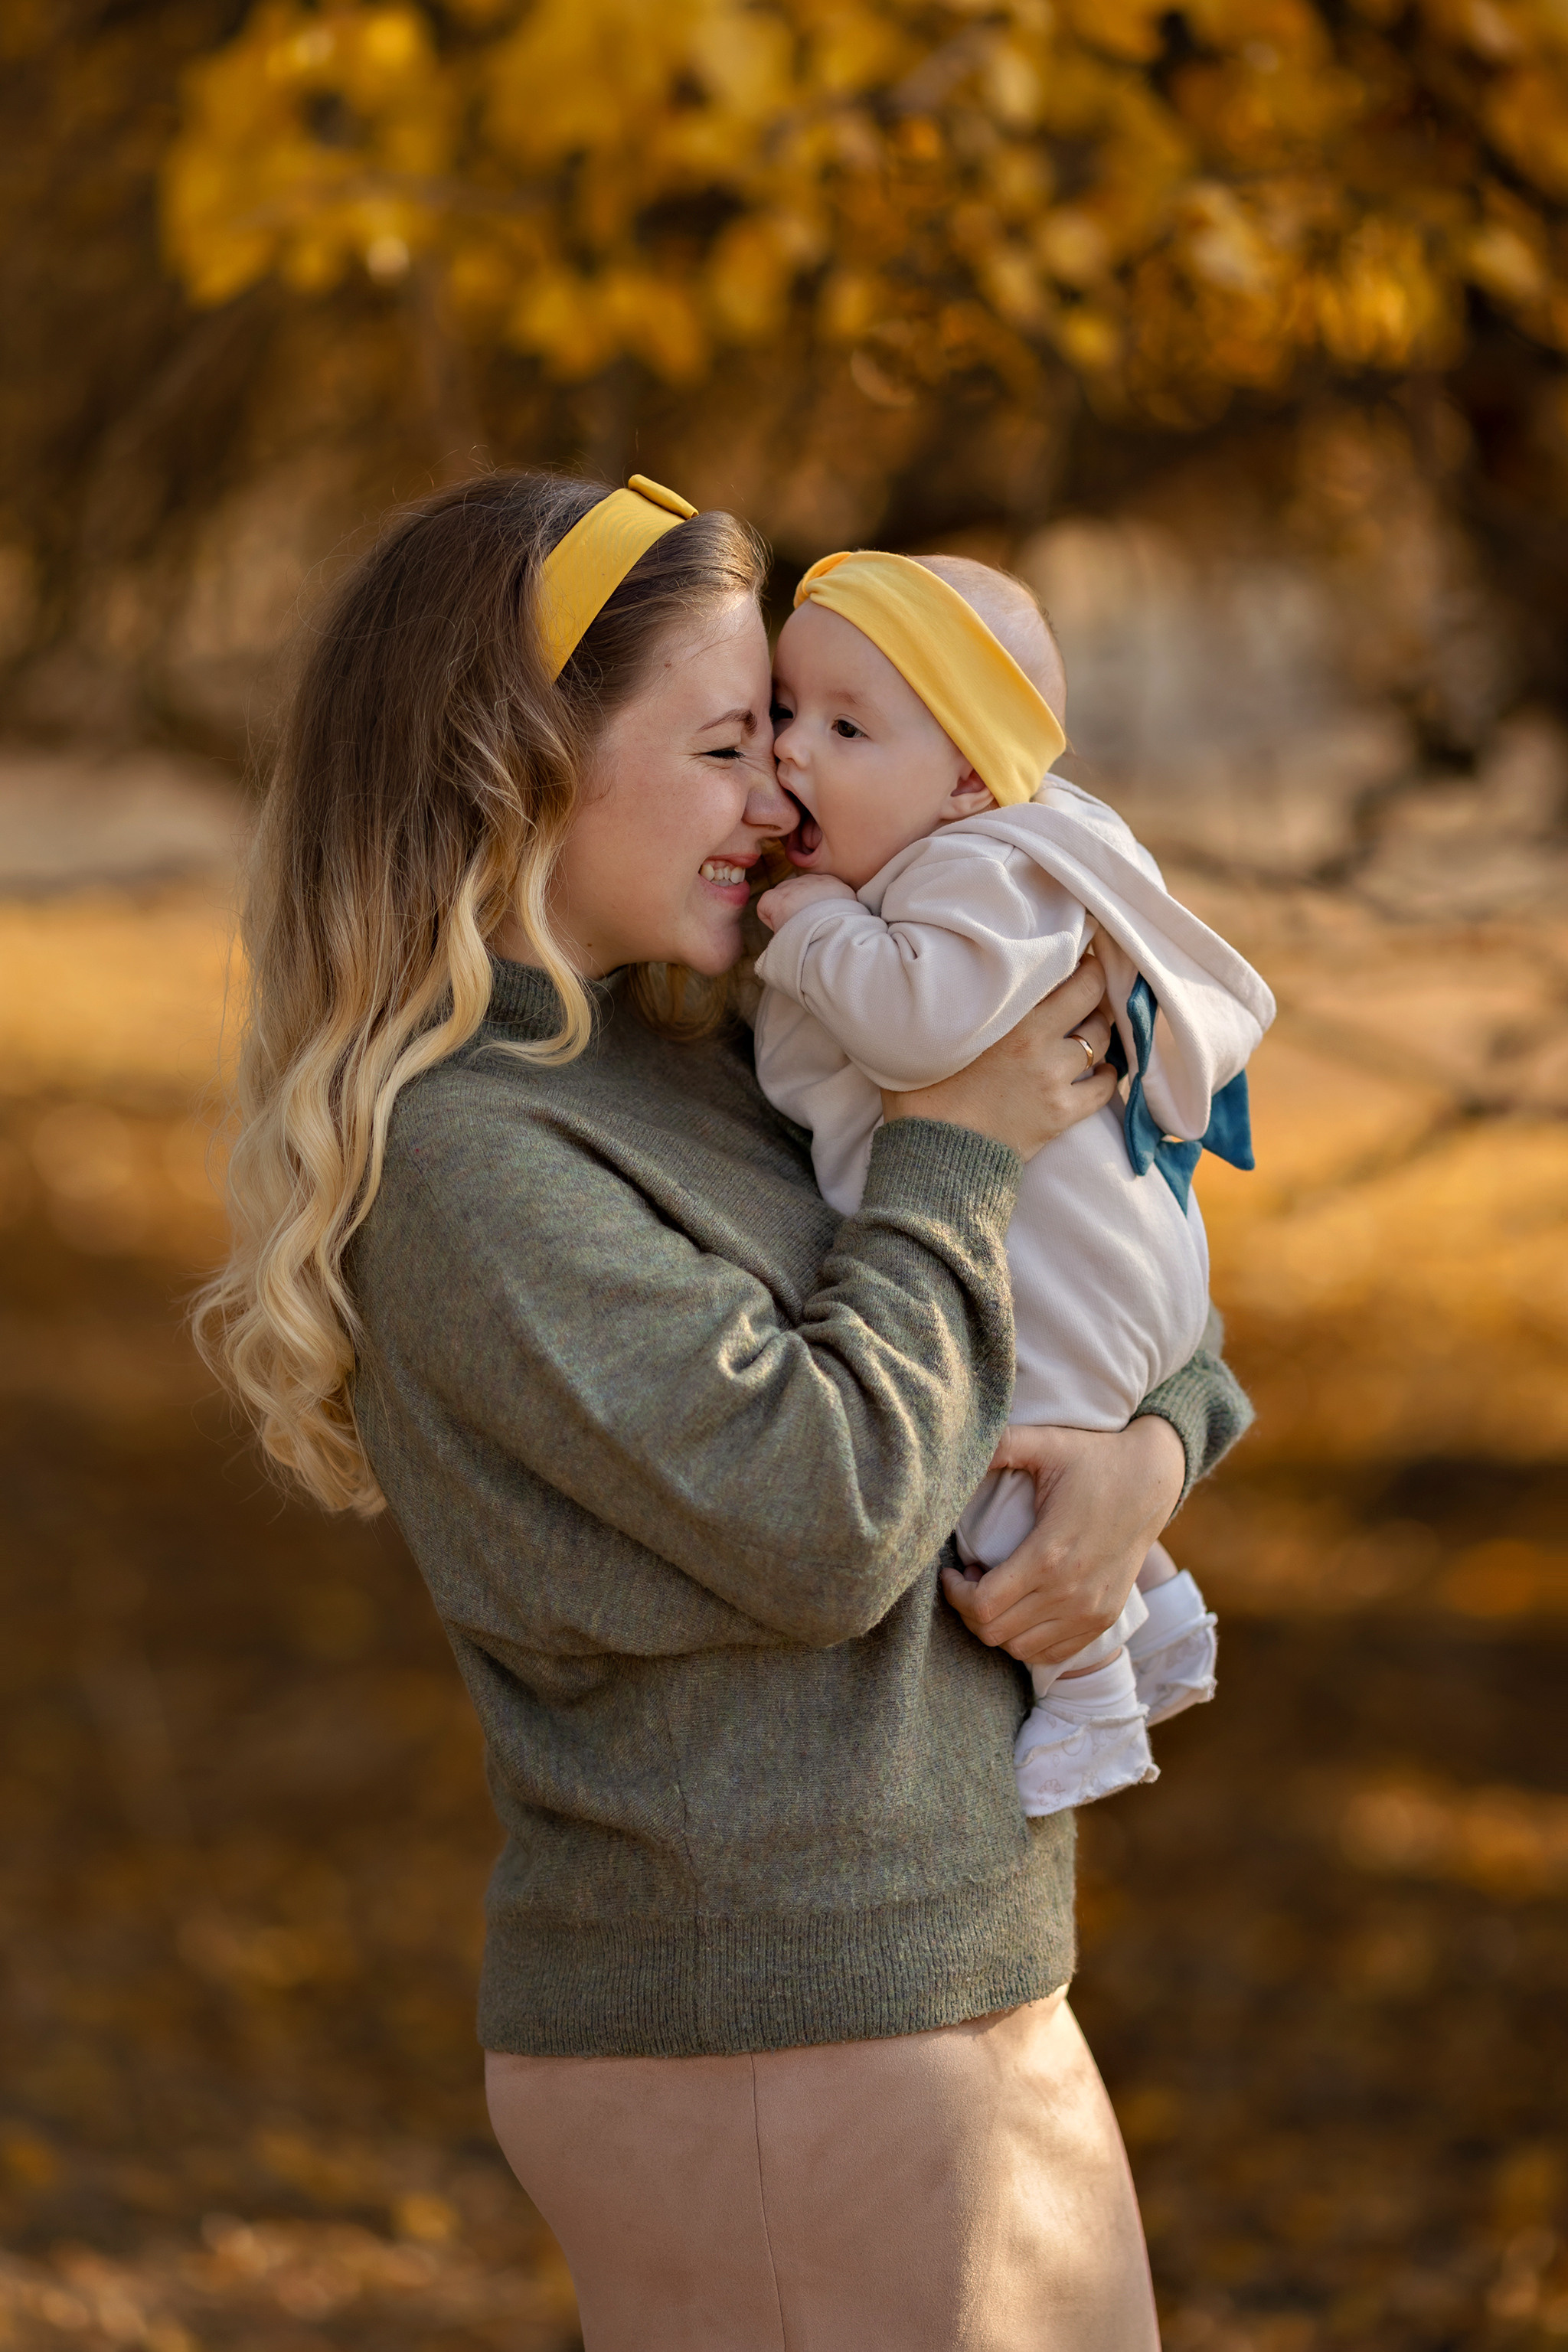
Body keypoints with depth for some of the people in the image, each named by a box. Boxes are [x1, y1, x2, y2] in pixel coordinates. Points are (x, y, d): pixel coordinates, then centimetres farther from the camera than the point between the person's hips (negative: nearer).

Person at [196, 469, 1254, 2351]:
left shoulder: (688, 1073, 11)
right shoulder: (465, 1160, -17)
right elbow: (822, 1519, -21)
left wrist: (1153, 1451, -4)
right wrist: (949, 1153, -10)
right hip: (761, 2051, -9)